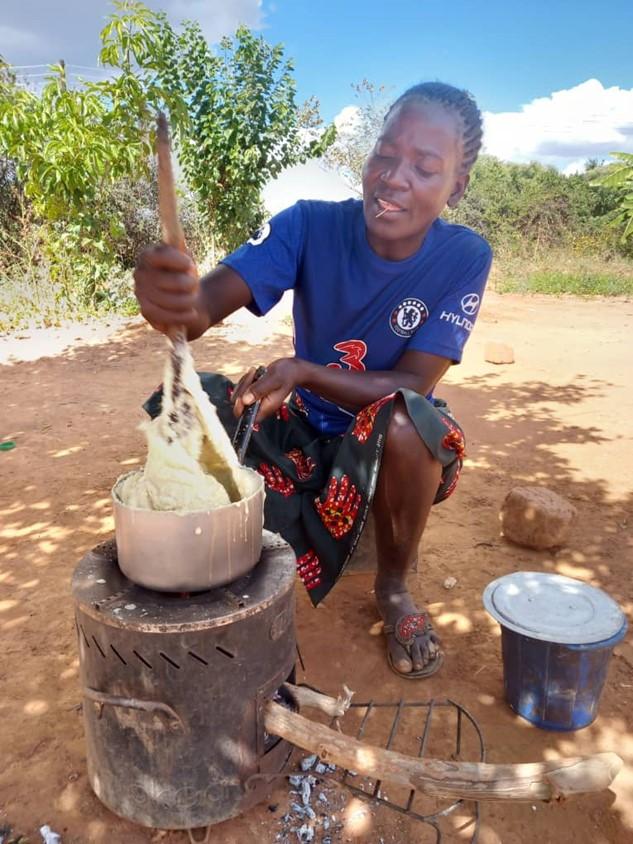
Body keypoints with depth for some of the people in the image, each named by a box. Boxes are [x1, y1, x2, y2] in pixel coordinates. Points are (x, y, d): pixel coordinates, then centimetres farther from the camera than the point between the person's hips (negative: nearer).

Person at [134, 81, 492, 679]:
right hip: (306, 431, 1)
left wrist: (305, 372, -36)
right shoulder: (311, 225, -14)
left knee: (406, 418, -36)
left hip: (394, 446, 0)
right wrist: (174, 300, -53)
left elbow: (414, 387, -20)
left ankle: (393, 587, -5)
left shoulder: (465, 258, -15)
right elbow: (212, 300, -28)